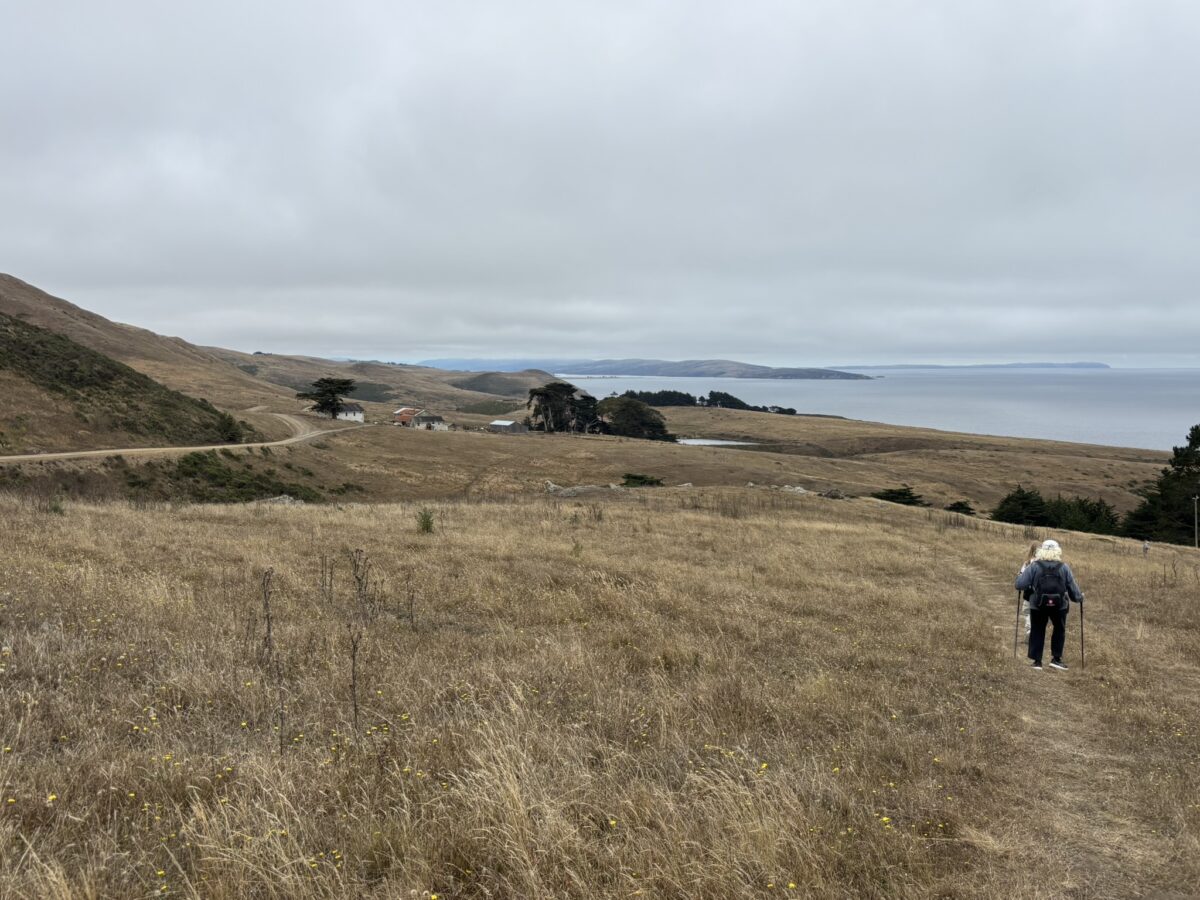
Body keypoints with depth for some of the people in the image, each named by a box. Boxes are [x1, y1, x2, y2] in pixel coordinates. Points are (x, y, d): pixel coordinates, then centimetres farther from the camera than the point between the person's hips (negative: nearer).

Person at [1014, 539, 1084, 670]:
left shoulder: (1034, 566, -6)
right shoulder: (1064, 567, -1)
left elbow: (1020, 585, -9)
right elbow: (1072, 587, 5)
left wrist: (1020, 576, 13)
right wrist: (1079, 597, 26)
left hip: (1038, 606, -1)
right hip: (1059, 606, 1)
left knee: (1037, 632, 10)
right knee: (1059, 631, 20)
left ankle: (1037, 661, 9)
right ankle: (1056, 658, 17)